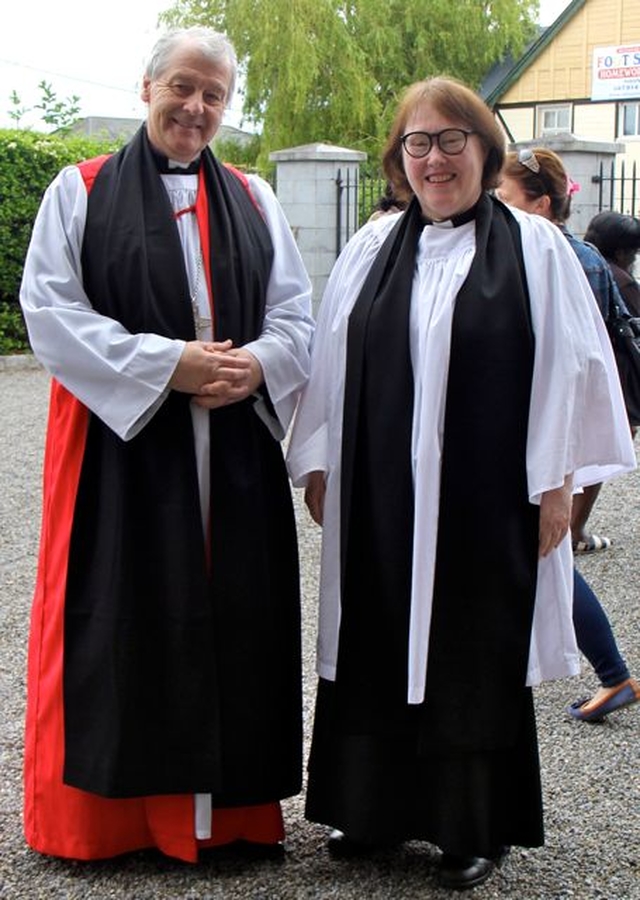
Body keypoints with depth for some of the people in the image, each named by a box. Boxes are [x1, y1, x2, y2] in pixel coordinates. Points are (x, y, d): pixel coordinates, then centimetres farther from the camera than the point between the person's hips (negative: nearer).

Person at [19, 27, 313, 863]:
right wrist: (165, 363, -15)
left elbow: (298, 316, 10)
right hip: (120, 449, -3)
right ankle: (103, 806, 14)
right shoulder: (82, 191, 3)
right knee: (124, 622, 0)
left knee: (230, 616, 5)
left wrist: (255, 365, -12)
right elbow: (50, 310, -6)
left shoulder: (254, 200, 14)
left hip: (234, 456, 3)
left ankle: (227, 801, 18)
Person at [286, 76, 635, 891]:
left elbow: (569, 368, -3)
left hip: (485, 499, -3)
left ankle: (474, 827, 19)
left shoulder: (533, 247, -2)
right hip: (380, 497, 4)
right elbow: (330, 360, 11)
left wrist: (556, 479, -7)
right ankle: (374, 805, 26)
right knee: (376, 648, 10)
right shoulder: (372, 248, 8)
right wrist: (318, 464, 9)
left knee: (476, 656, 5)